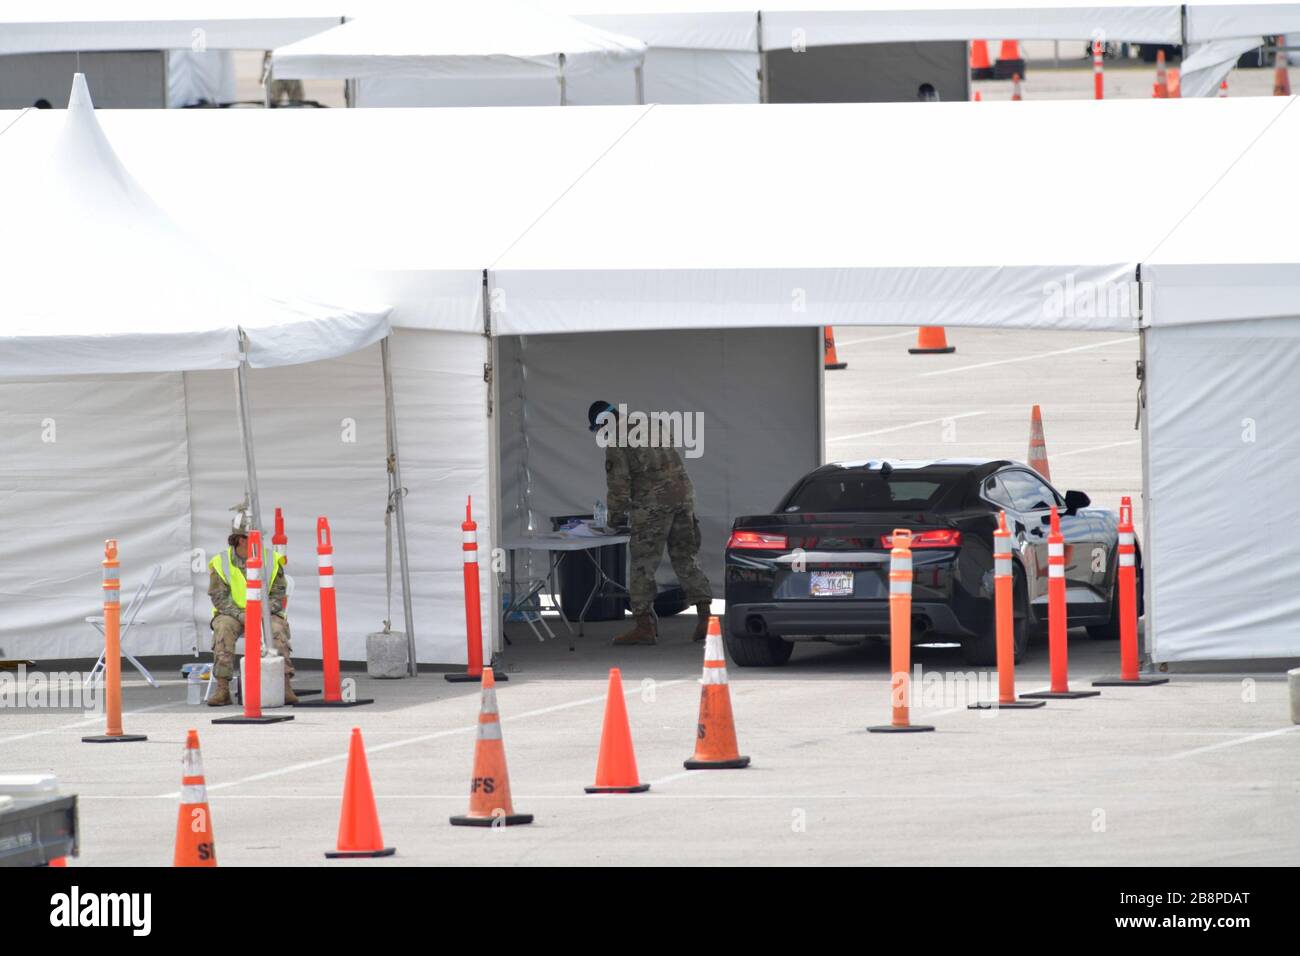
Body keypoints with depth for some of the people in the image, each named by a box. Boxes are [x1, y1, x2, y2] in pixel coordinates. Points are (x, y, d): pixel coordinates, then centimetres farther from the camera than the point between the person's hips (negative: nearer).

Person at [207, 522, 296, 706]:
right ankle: (222, 689, -32)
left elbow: (277, 595, 0)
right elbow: (219, 597, -6)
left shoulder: (272, 560, 2)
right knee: (223, 629, -32)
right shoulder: (220, 563, -2)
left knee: (278, 628, -30)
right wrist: (241, 616, -20)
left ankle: (285, 686, -33)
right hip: (232, 613, -1)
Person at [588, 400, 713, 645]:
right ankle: (705, 617, 7)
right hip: (683, 495, 7)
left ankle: (644, 626, -1)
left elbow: (618, 484, -6)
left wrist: (616, 516, 10)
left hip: (653, 503, -7)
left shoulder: (616, 443, -3)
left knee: (642, 563, 0)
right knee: (686, 559, 13)